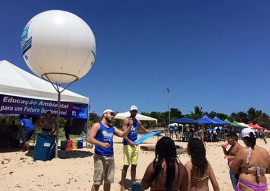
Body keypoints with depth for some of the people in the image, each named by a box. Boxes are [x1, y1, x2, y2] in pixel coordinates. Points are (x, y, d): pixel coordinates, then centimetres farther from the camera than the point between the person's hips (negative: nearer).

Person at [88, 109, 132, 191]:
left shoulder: (112, 128, 15)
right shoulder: (97, 125, -4)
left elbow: (123, 134, 11)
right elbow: (90, 139, -13)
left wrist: (130, 126, -2)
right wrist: (102, 144, -25)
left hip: (110, 157, 6)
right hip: (100, 157, -6)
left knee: (108, 181, 15)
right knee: (97, 182, -4)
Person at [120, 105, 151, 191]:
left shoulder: (137, 121, 14)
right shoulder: (126, 120, -7)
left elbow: (144, 130, 28)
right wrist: (129, 141, -32)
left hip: (135, 144, 6)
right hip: (128, 144, -6)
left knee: (134, 165, 12)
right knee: (126, 165, -4)